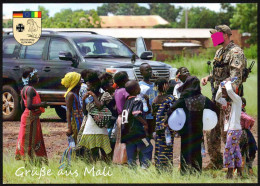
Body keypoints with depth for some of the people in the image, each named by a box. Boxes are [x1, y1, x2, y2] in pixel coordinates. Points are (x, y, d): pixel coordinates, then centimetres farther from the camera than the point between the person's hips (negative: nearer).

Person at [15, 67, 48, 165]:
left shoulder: (24, 89, 12)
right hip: (31, 118, -10)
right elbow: (29, 106, -26)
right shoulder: (30, 89, -18)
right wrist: (41, 105, -15)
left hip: (26, 116, 10)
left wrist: (39, 103, 21)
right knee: (31, 142, -8)